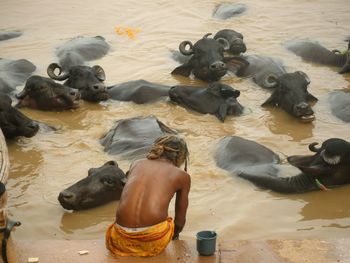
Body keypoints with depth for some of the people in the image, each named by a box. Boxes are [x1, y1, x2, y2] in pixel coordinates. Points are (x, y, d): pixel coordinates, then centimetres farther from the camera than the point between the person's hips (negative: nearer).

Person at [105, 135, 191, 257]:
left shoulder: (136, 163, 21)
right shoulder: (182, 176, 13)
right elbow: (180, 220, 22)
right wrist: (174, 236, 45)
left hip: (123, 239, 2)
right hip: (155, 240, -2)